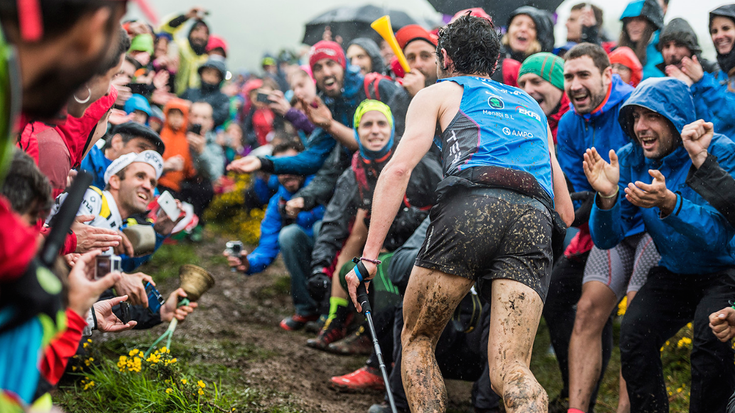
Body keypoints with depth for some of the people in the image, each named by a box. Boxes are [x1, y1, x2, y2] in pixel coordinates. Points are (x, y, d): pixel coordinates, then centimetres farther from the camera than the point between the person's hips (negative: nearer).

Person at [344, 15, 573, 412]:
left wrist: (369, 257, 3)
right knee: (510, 371, -3)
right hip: (536, 222, 4)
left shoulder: (438, 93, 24)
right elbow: (566, 211, 34)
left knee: (415, 340, 16)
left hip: (472, 204, -3)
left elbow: (398, 169, 6)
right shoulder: (531, 106, 38)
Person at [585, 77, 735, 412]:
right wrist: (607, 197, -29)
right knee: (634, 333, -18)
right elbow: (606, 239, -8)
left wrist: (669, 204, -45)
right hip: (674, 273, 4)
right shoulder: (630, 160, -6)